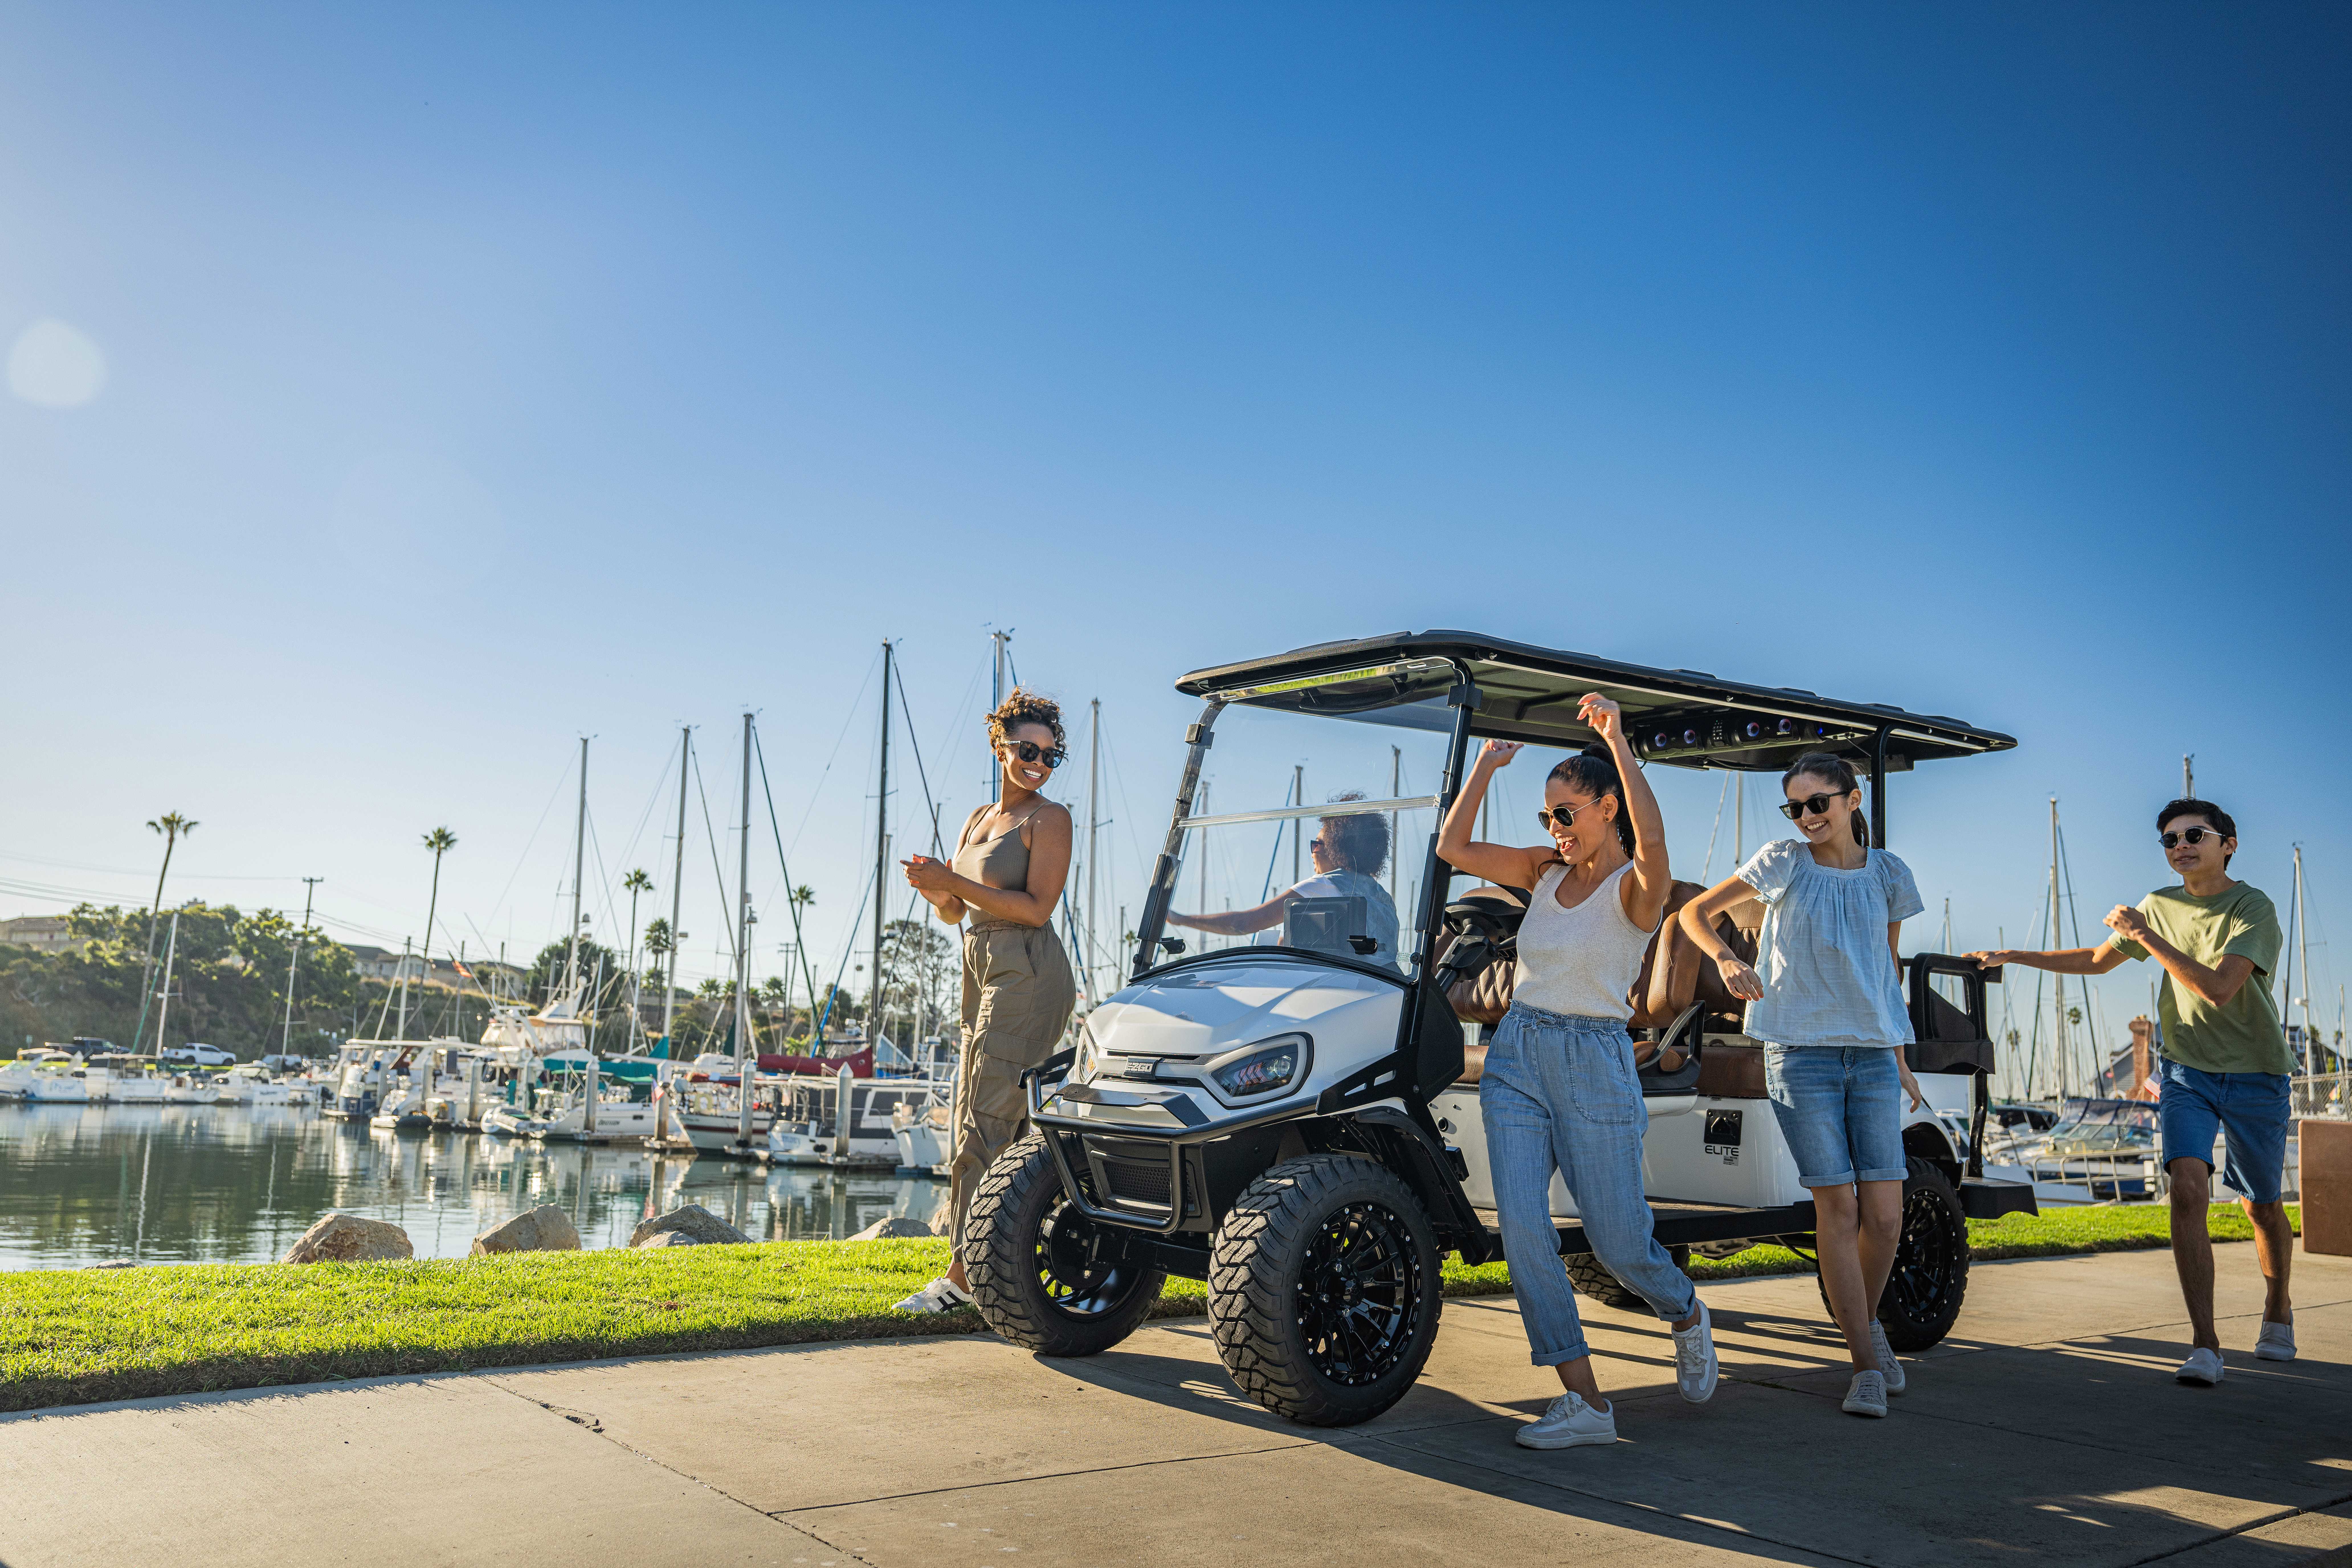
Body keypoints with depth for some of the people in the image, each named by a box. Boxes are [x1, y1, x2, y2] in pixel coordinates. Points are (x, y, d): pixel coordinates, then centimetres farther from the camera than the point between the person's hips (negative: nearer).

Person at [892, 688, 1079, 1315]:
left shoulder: (1048, 819, -4)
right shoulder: (978, 819, 18)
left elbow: (1036, 907, -15)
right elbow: (954, 912, 19)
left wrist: (953, 880, -16)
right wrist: (931, 887, -3)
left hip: (1027, 975, -9)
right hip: (985, 974, 9)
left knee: (987, 1125, -10)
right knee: (975, 1119, 9)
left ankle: (962, 1273, -7)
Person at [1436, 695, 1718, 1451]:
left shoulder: (1637, 885, -8)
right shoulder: (1547, 872, 10)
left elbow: (1652, 838, -32)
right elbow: (1454, 847, 8)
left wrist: (1617, 738, -31)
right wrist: (1488, 764, 2)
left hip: (1596, 1067, -5)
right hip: (1515, 1057, 5)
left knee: (1620, 1242, 4)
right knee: (1522, 1226, -7)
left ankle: (1687, 1316, 39)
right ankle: (1586, 1401, 0)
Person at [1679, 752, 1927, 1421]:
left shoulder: (1888, 875, 8)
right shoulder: (1786, 862, 0)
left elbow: (1889, 965, 19)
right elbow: (1695, 912, 3)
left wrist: (1901, 1056, 19)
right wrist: (1726, 958, -17)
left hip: (1873, 1057, 3)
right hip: (1801, 1053, -3)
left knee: (1884, 1212, -2)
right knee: (1838, 1206, -6)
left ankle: (1867, 1320, 27)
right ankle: (1867, 1365, 3)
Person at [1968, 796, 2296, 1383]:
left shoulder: (2252, 908, -12)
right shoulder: (2160, 906, 5)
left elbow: (2219, 988, -25)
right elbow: (2097, 960, 18)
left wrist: (2147, 937, -20)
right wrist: (2013, 957, 14)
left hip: (2255, 1077, -2)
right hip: (2187, 1071, 3)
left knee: (2262, 1207, 12)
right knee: (2188, 1190, -17)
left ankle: (2278, 1311, 42)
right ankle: (2204, 1346, -17)